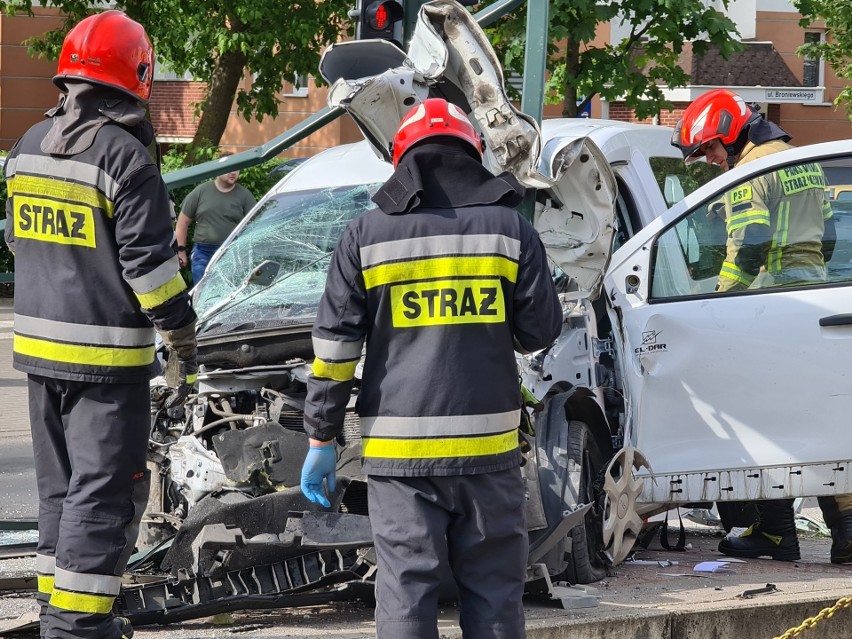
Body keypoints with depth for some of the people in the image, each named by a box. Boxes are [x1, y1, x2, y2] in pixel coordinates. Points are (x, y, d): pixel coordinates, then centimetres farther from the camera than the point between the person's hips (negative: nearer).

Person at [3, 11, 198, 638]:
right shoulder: (125, 155, -16)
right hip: (107, 358, -7)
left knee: (61, 486, 17)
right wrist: (184, 345, -10)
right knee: (103, 492, -3)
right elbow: (149, 263, -17)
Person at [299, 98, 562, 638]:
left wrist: (322, 438, 7)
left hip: (399, 450, -1)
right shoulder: (510, 228, 3)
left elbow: (335, 347, 1)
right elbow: (541, 331, 5)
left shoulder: (368, 235, 2)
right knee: (494, 591, 9)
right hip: (488, 447, 1)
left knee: (407, 593, 0)